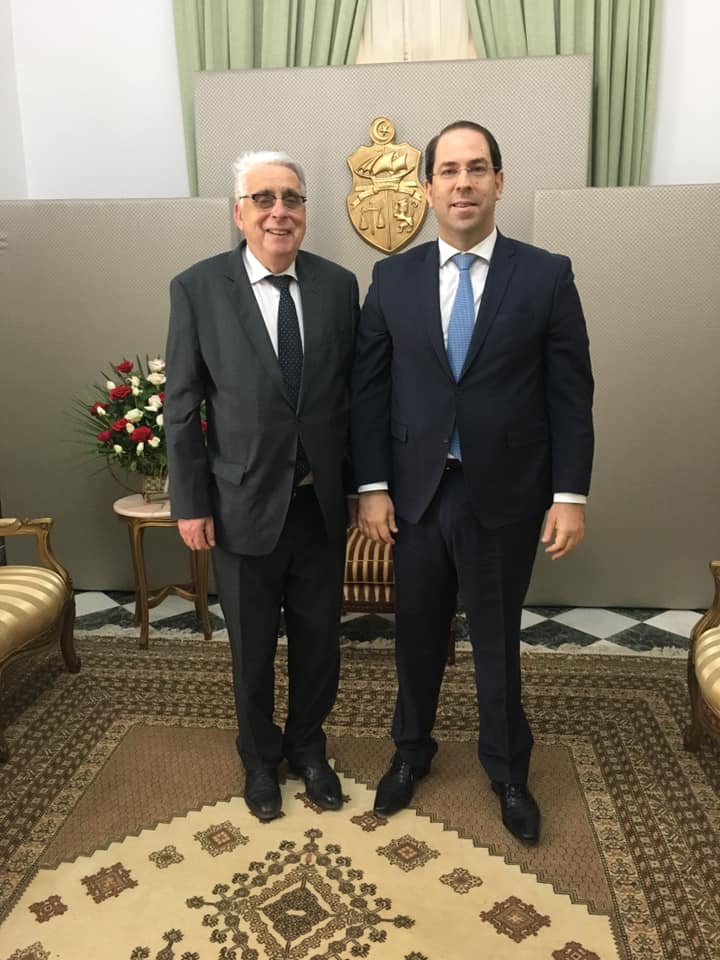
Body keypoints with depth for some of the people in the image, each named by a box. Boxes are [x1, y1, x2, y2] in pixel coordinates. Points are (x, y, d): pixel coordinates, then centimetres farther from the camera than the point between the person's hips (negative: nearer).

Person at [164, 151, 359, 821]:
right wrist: (190, 503, -6)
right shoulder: (197, 288, -7)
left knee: (318, 638, 17)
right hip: (243, 506, -2)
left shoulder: (339, 284, 0)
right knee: (252, 646, 16)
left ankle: (307, 747, 43)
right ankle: (259, 757, 42)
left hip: (322, 504, 2)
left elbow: (353, 389, 4)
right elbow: (181, 406, -5)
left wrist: (361, 483, 3)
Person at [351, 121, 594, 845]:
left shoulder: (546, 276, -3)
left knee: (497, 637, 14)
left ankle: (507, 769, 38)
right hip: (416, 492, 2)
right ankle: (411, 751, 41)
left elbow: (570, 395, -3)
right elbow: (368, 389, 1)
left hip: (505, 493, -1)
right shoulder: (392, 278, 1)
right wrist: (373, 487, -3)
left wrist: (570, 495, -7)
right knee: (417, 634, 16)